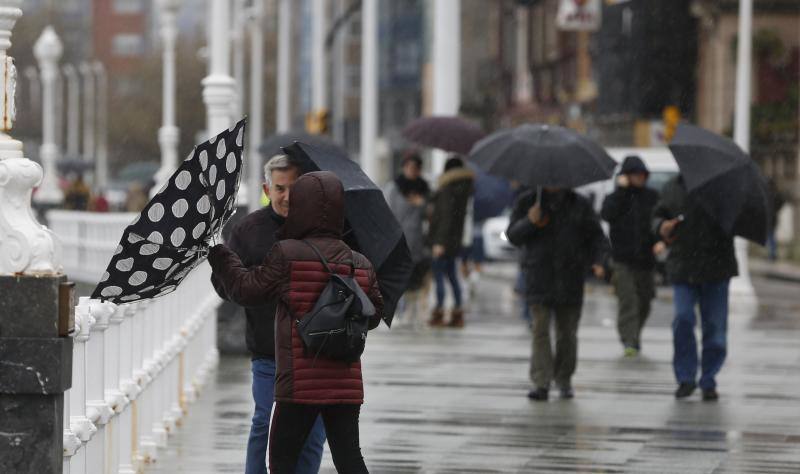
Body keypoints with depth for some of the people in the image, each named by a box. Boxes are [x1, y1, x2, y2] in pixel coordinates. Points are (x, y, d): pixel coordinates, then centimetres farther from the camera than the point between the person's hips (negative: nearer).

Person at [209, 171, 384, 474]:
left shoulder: (286, 255, -10)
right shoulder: (361, 265, 6)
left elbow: (244, 289, 0)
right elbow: (373, 315, 15)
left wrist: (218, 254, 14)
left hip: (300, 382, -5)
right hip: (346, 383, 5)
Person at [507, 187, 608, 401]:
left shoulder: (579, 205, 7)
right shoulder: (528, 202, 7)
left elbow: (596, 237, 9)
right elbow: (513, 235, 4)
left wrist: (597, 261, -8)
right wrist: (529, 222, -16)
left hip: (570, 281, 1)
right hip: (539, 279, -1)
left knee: (567, 332, 6)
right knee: (540, 329, -9)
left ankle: (564, 380, 20)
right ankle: (541, 383, -12)